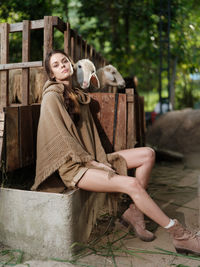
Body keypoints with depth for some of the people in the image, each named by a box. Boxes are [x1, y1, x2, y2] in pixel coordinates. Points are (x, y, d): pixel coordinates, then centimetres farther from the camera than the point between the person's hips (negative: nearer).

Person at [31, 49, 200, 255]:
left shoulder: (79, 96, 17)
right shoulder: (51, 97, -6)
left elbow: (90, 131, 13)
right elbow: (62, 137, -13)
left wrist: (101, 159, -1)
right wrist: (91, 161, -14)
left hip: (91, 158, 8)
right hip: (72, 166, -8)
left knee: (147, 154, -3)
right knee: (131, 184, -24)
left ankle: (133, 211, -3)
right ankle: (178, 234, -9)